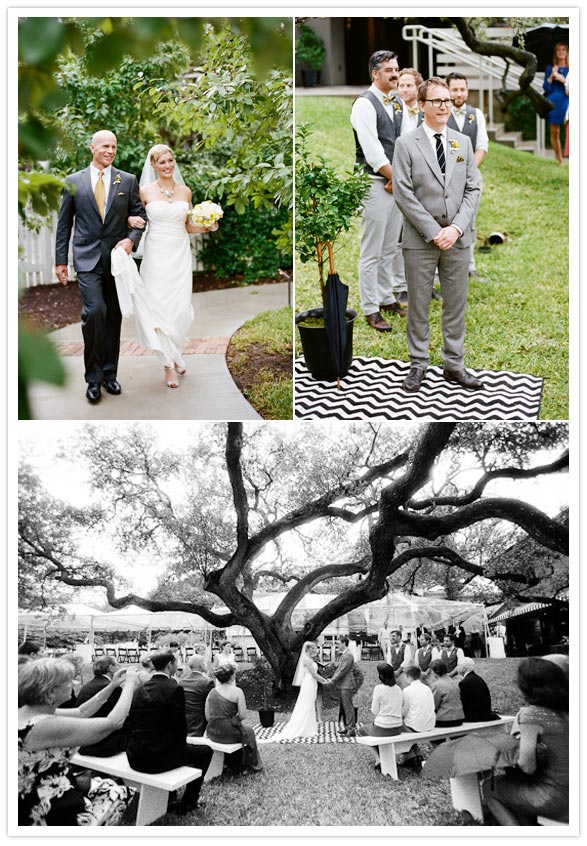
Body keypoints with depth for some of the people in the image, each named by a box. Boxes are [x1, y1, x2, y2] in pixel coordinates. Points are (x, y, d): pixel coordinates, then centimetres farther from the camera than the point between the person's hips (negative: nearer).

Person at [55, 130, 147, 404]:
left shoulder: (127, 181, 6)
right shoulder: (74, 181, 4)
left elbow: (139, 214, 9)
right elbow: (64, 224, 7)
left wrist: (131, 239, -10)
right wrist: (61, 260, 4)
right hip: (87, 258, -2)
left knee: (113, 316, 7)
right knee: (94, 311, -17)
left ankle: (109, 373, 20)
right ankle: (93, 377, -4)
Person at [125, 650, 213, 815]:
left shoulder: (140, 689, 5)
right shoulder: (173, 689, -14)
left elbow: (132, 723, 11)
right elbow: (179, 727, -13)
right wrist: (181, 743, 8)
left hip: (135, 758, 7)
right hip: (157, 758, -7)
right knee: (205, 752, 15)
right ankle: (186, 804, 18)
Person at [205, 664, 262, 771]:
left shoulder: (212, 692, 2)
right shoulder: (236, 691, -12)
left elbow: (207, 717, 4)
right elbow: (243, 715, -11)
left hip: (212, 733, 5)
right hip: (229, 733, -5)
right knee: (249, 732, 26)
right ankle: (254, 764, 37)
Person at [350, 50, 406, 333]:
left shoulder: (397, 103, 14)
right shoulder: (365, 104, -11)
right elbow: (372, 151, -17)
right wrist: (395, 178, -10)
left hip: (397, 184, 8)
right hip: (376, 185, -8)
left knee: (390, 248, 16)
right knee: (371, 253, -2)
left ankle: (386, 298, 29)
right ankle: (371, 309, 5)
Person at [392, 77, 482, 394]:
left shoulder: (463, 142, 9)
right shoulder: (406, 144, -2)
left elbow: (473, 189, 6)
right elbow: (403, 193, -9)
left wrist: (457, 227, -10)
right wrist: (434, 232, -13)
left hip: (458, 238, 3)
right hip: (420, 239, -3)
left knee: (456, 305, 8)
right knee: (418, 305, 5)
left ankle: (454, 365, 18)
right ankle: (418, 365, 17)